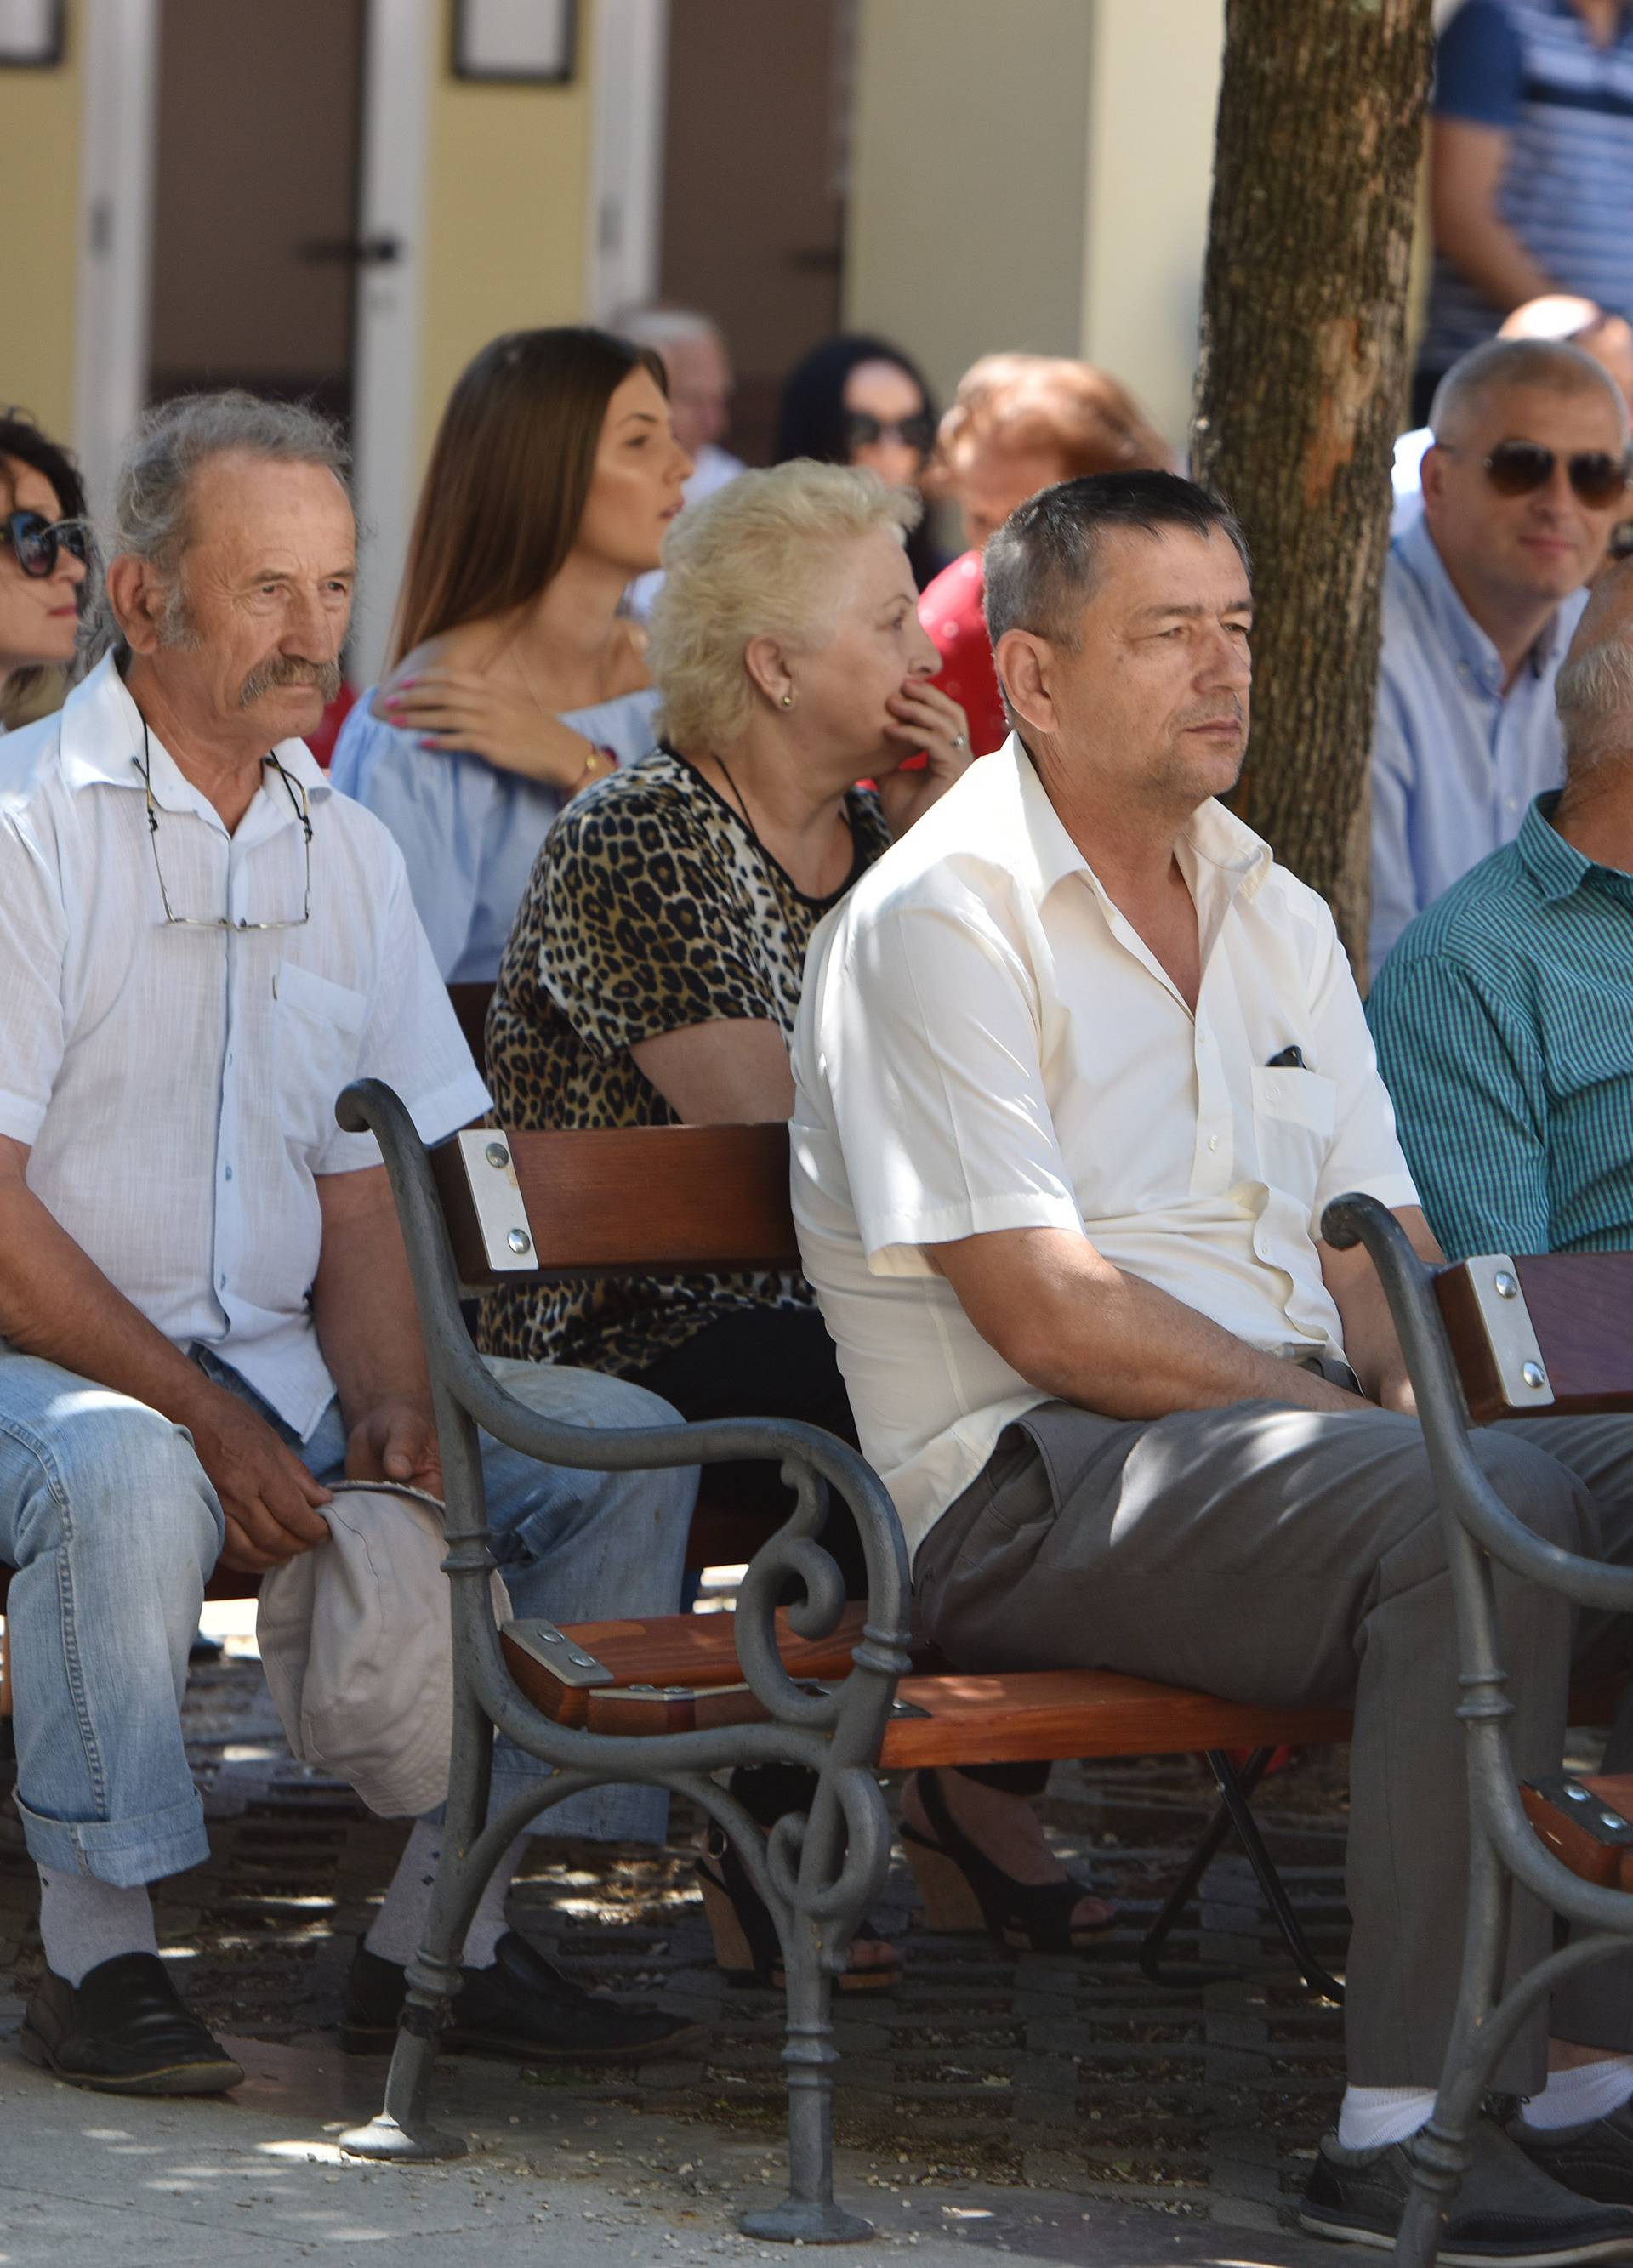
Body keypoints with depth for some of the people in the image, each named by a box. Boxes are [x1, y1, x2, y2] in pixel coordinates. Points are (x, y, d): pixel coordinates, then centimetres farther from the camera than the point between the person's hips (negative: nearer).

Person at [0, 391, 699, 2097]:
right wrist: (208, 1420, -19)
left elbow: (362, 1190, 13)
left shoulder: (346, 853, 13)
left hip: (280, 1364, 7)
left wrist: (388, 1401, -8)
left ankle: (438, 1935, -5)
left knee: (623, 1443, -7)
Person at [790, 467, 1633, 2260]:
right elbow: (1049, 1318, -15)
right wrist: (1371, 1421, -16)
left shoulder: (1272, 916, 19)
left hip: (1285, 1436, 8)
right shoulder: (937, 922, -7)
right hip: (1031, 1489, -8)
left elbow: (1380, 1253, 14)